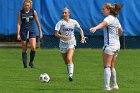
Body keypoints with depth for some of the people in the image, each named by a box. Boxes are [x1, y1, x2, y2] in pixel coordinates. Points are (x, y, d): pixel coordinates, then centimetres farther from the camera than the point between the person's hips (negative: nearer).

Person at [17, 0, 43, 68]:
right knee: (24, 50, 3)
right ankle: (25, 64, 11)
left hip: (32, 31, 0)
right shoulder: (21, 13, 1)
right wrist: (18, 34, -7)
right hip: (23, 32, 0)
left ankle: (31, 62, 2)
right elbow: (19, 23, -1)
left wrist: (40, 32, 8)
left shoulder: (33, 12, 2)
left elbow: (38, 22, 9)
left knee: (33, 47, -17)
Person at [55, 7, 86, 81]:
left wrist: (82, 36, 3)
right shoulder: (60, 22, -5)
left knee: (69, 59, -22)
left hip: (71, 43, -1)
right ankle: (70, 74, 31)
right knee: (66, 61, 10)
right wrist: (63, 37, -29)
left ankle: (70, 75, -25)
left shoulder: (73, 22, 2)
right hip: (63, 43, 1)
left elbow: (80, 29, 19)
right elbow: (56, 34, -13)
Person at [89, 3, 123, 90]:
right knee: (112, 67, 20)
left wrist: (95, 28, -54)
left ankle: (107, 87, -18)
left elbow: (103, 23, -35)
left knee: (107, 66, -10)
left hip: (109, 45, -9)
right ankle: (114, 85, 28)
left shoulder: (109, 18, -13)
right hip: (117, 45, 9)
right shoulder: (116, 19, 15)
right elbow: (120, 30, 29)